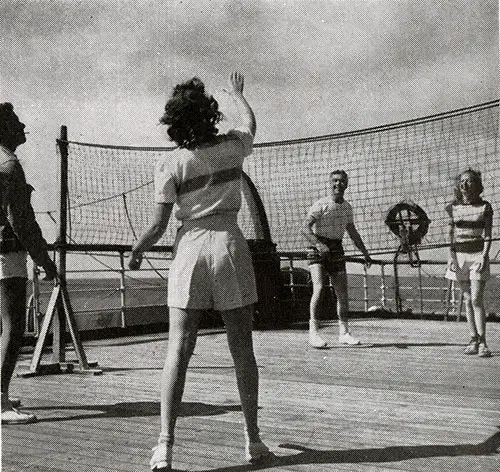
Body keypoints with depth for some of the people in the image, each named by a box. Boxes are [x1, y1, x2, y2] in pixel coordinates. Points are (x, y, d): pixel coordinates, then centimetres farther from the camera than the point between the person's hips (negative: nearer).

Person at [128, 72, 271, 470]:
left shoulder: (170, 164, -2)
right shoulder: (232, 146, 3)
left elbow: (157, 226, -3)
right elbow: (250, 124, 28)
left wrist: (137, 252, 15)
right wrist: (238, 94, 46)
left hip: (190, 247, -1)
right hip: (230, 244, 1)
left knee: (178, 351, 0)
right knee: (242, 350, 8)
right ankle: (253, 440, 18)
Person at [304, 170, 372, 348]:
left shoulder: (347, 207, 9)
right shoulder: (320, 205, -11)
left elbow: (352, 231, 21)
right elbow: (307, 228, -19)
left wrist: (365, 252, 21)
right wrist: (318, 244, -35)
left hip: (336, 250, 6)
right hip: (318, 250, -6)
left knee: (342, 294, 5)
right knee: (319, 288, -22)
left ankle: (344, 332, 18)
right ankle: (313, 332, -17)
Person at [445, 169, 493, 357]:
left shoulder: (484, 207, -1)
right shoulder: (453, 207, 7)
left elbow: (488, 235, -3)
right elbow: (451, 234, 9)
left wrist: (484, 256, -14)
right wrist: (452, 256, 0)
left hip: (478, 255, -3)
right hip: (459, 255, 3)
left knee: (476, 300, -10)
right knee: (467, 301, 5)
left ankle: (483, 343, -6)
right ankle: (473, 341, 11)